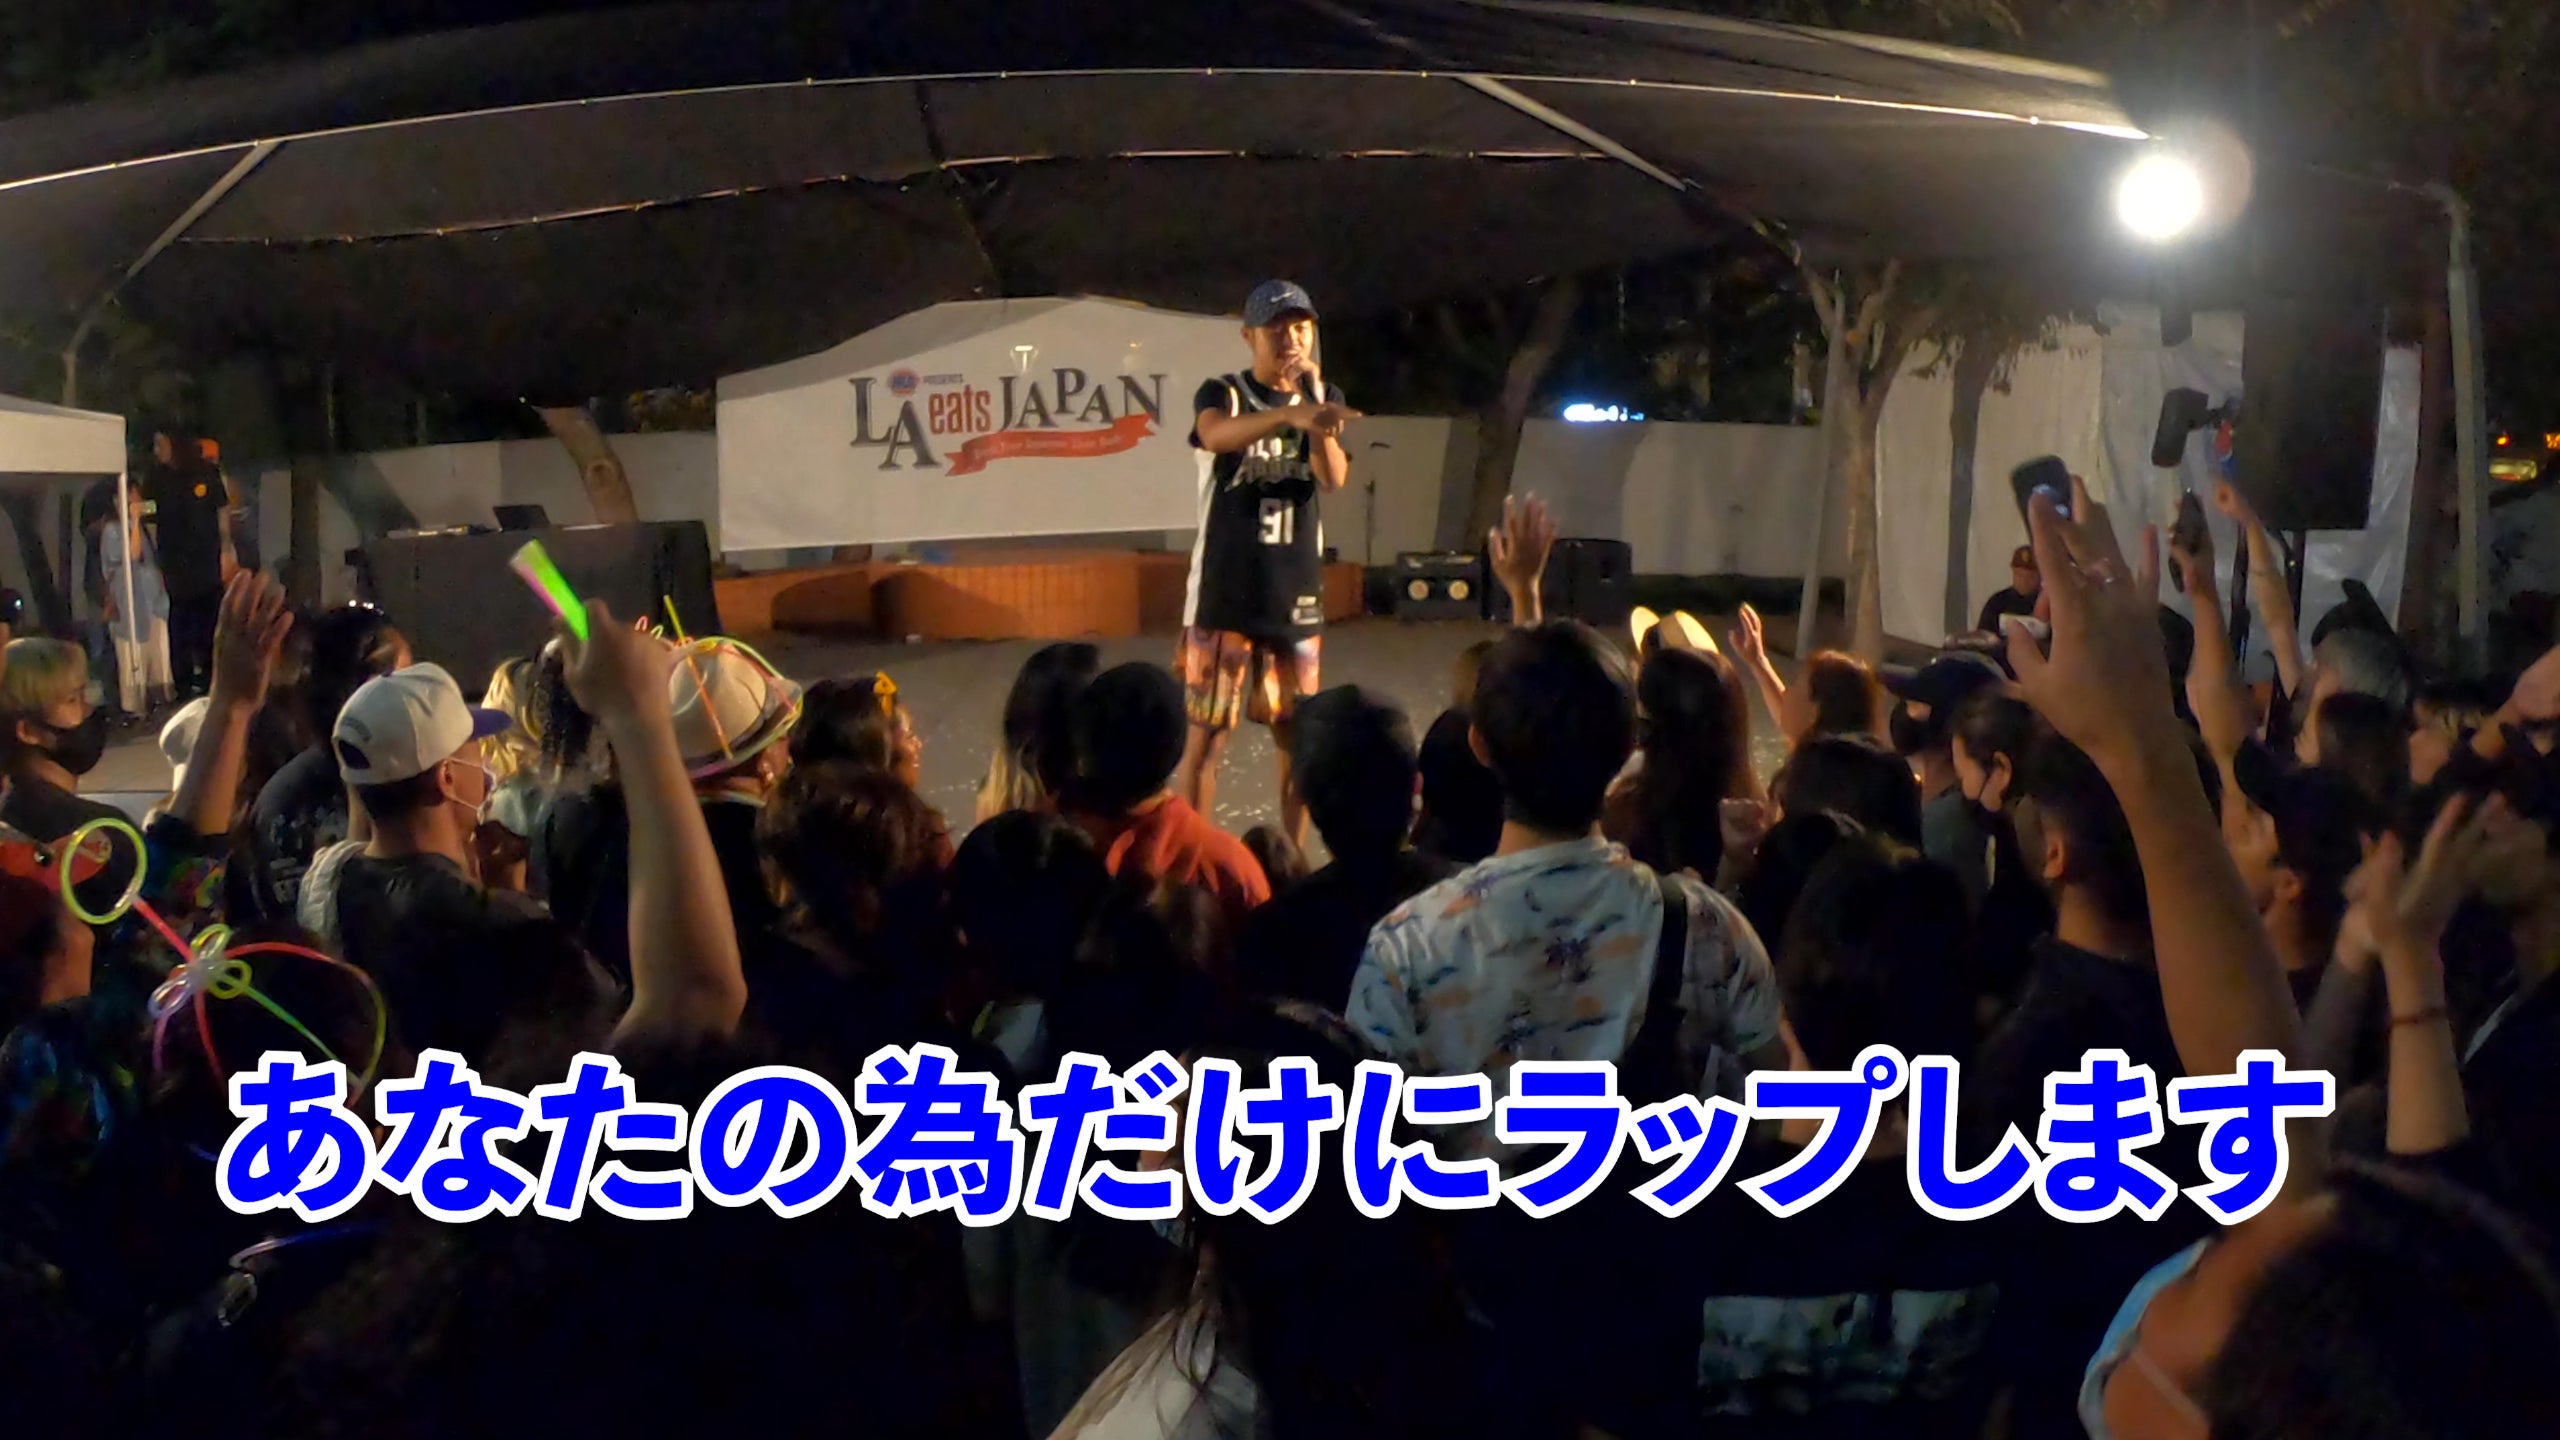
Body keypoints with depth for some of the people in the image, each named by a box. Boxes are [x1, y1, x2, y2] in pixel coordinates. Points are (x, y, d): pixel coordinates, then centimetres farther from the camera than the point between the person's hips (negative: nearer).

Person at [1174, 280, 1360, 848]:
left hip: (1296, 594, 4)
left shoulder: (1324, 399, 8)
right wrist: (1289, 414, -49)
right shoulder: (1222, 393, -6)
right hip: (1226, 593, -4)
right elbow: (1217, 436, -32)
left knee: (1297, 735, 9)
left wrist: (1312, 397, -20)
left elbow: (1335, 478, -9)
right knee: (1206, 734, -3)